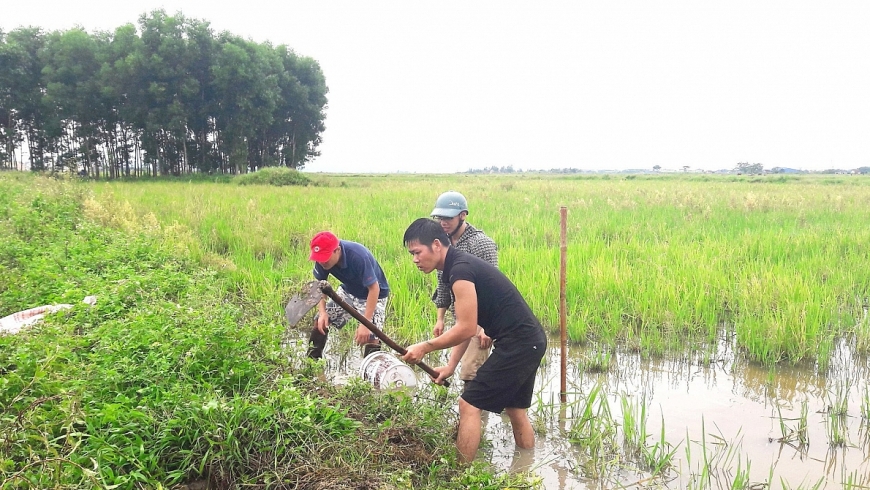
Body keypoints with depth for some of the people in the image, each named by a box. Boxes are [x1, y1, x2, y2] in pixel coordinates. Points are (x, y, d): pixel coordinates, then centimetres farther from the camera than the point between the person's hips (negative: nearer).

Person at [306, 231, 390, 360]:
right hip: (348, 291, 6)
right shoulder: (322, 258, -21)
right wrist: (323, 312, -23)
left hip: (373, 296, -6)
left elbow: (374, 288, -34)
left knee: (369, 337, -22)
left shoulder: (358, 257, -39)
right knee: (320, 321, 3)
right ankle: (311, 361, 21)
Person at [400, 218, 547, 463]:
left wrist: (424, 347, -12)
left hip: (518, 343, -10)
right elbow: (466, 326, 14)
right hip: (530, 341, 10)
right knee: (516, 410, 19)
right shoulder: (461, 265, 12)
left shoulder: (460, 270, -18)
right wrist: (451, 365, 10)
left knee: (470, 404, -5)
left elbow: (466, 329, -20)